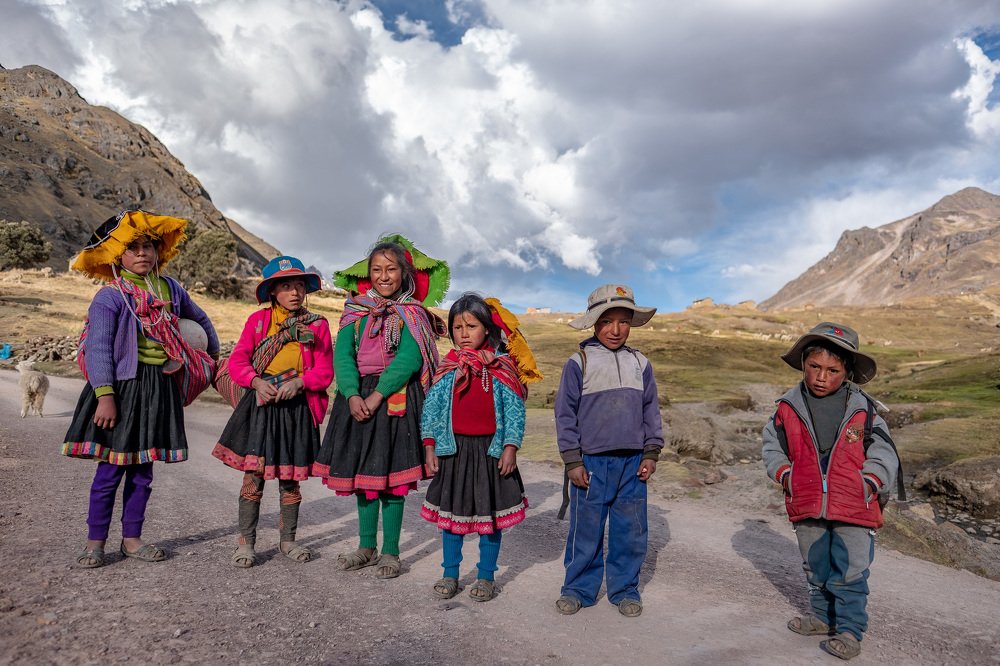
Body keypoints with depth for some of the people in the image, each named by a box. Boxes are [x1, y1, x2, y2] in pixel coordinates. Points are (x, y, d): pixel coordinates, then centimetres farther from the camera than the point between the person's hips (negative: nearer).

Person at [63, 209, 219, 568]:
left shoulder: (169, 288, 9)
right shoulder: (109, 296, -6)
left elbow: (200, 320, 25)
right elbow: (98, 348, -12)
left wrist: (214, 354, 30)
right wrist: (104, 395, -20)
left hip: (160, 387, 5)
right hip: (123, 385, -4)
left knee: (143, 468, 10)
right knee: (111, 468, -1)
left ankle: (131, 539, 21)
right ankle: (95, 541, 15)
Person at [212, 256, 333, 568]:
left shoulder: (317, 325, 3)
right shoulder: (258, 320, 5)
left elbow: (325, 371, -1)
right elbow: (237, 360, 2)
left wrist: (299, 382, -18)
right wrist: (257, 381, -15)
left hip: (297, 407, 0)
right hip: (261, 404, 0)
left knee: (290, 477, 11)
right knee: (253, 474, -2)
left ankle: (287, 539, 28)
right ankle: (245, 542, 14)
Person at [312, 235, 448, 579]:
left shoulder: (412, 314, 0)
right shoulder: (356, 311, 10)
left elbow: (408, 359, -12)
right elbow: (342, 354, -2)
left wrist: (377, 396, -21)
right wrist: (353, 395, -17)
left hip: (395, 398, -4)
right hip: (357, 398, 4)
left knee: (391, 475, -1)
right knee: (360, 472, 10)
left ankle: (390, 552, 13)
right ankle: (366, 547, 25)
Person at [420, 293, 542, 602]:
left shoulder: (503, 368, -4)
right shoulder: (447, 368, 1)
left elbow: (515, 410, -4)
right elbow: (431, 407, 3)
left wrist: (510, 447, -11)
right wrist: (429, 446, -3)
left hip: (491, 451, -1)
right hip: (453, 450, 2)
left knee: (491, 514, 9)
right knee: (451, 513, 12)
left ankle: (486, 577, 25)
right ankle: (450, 575, 28)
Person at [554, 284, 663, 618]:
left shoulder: (641, 364, 8)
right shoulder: (579, 362, -4)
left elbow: (651, 411, 14)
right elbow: (565, 413, -3)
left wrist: (651, 453, 7)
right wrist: (572, 461, -5)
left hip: (632, 463, 3)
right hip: (591, 462, -3)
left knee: (631, 531, 10)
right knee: (586, 530, 5)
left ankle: (625, 589, 26)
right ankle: (579, 588, 22)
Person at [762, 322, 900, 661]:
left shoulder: (862, 409, -5)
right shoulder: (789, 407, -3)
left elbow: (884, 453, 2)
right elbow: (772, 446, 7)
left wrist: (869, 484, -10)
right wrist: (786, 476, -5)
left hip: (853, 508, -2)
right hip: (807, 507, 2)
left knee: (850, 572, 3)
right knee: (816, 567, 18)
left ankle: (849, 629, 19)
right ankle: (822, 616, 36)